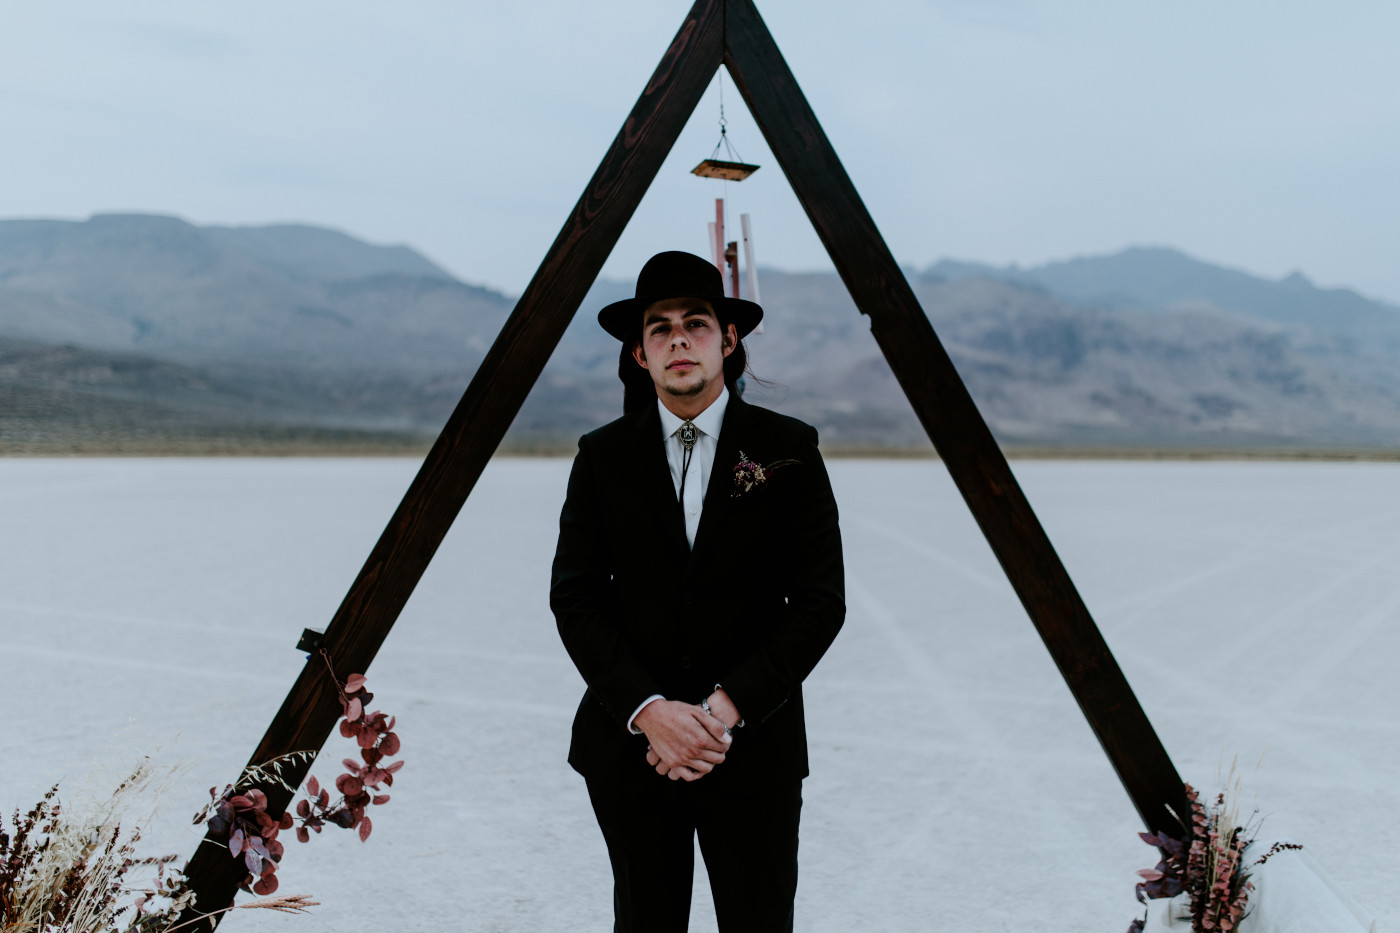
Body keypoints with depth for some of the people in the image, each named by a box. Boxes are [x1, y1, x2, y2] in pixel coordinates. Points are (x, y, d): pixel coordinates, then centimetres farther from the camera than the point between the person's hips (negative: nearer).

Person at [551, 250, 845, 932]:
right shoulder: (603, 456, 2)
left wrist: (727, 709, -13)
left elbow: (820, 601, -4)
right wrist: (648, 711, -14)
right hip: (629, 745, 1)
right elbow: (574, 599, -1)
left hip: (754, 750, -1)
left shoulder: (788, 450, -1)